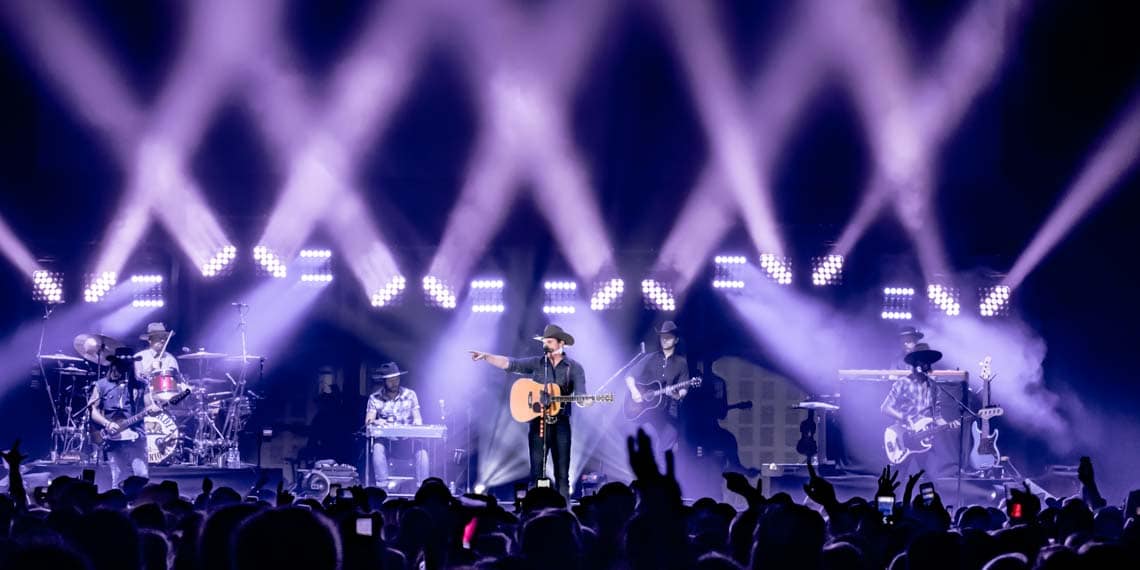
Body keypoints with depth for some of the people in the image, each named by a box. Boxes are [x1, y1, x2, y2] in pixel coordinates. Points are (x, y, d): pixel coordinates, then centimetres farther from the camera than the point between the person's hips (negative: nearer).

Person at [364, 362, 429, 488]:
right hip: (385, 438, -1)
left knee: (420, 447, -31)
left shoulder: (410, 395, 8)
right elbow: (368, 421, -5)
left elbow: (417, 418, 5)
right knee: (378, 447, -34)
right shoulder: (375, 398, 4)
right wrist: (374, 422, -30)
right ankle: (382, 485, -33)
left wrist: (417, 423, -20)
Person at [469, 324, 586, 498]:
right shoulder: (536, 363, 8)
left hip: (561, 423, -1)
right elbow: (509, 364, 0)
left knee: (562, 473, 1)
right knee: (536, 471, -1)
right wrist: (486, 356, -11)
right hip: (538, 421, 1)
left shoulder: (574, 367, 3)